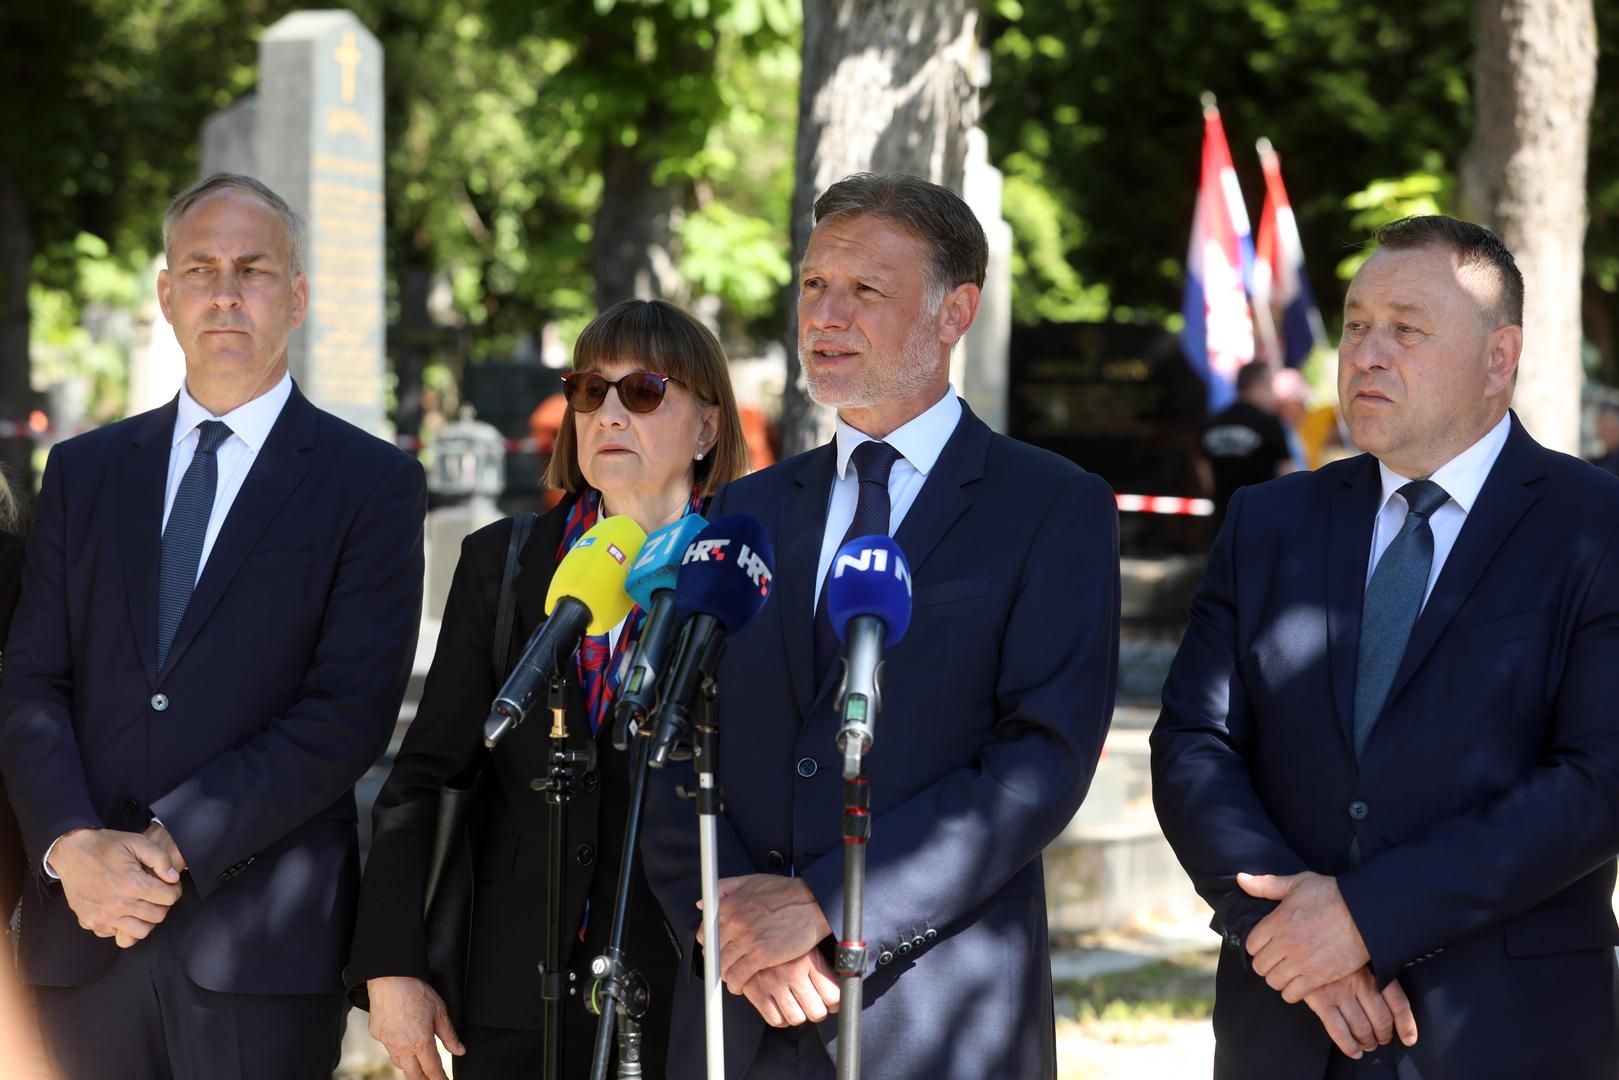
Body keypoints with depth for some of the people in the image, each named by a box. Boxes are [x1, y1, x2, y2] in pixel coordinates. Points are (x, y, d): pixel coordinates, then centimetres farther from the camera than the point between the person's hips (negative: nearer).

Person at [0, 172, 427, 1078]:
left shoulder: (373, 483, 2)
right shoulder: (84, 471, 14)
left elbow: (352, 709, -8)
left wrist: (174, 842, -14)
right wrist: (74, 847, -10)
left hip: (261, 939, -3)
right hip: (84, 935, 3)